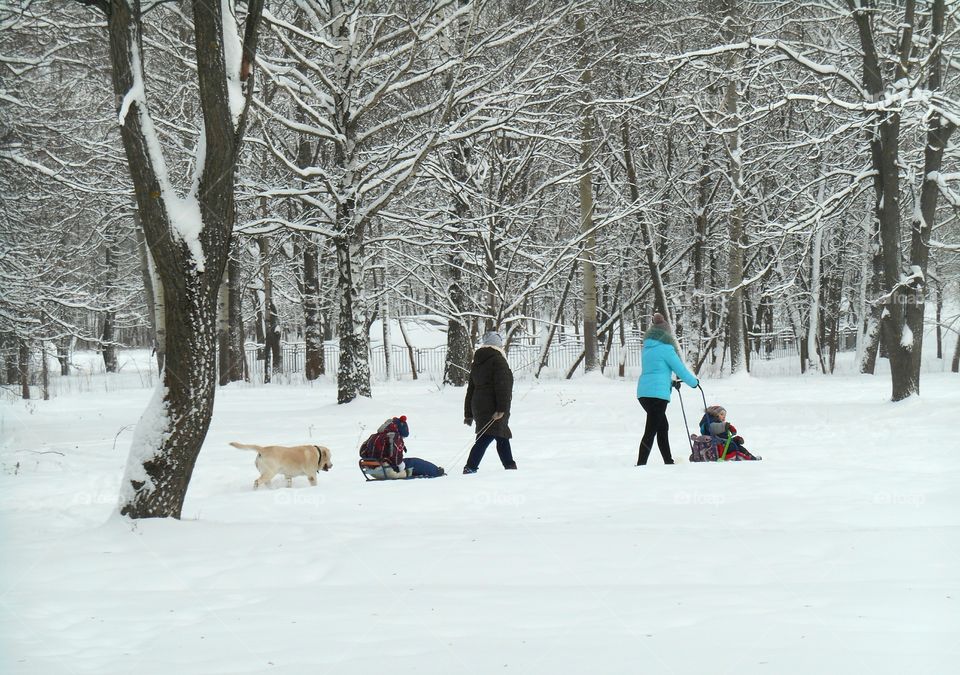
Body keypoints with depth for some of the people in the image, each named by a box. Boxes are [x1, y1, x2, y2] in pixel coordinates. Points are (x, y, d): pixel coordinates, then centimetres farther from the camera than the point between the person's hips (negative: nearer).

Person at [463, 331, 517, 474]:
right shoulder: (498, 360, -7)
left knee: (502, 436, 18)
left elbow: (471, 389, 20)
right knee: (486, 437, -12)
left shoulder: (476, 363, 18)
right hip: (493, 407, -8)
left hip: (478, 407, 8)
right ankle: (471, 467, -22)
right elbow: (502, 386, -17)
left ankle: (510, 465, 24)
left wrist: (469, 414, 22)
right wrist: (501, 408, -21)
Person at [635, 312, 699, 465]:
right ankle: (640, 465, -14)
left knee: (663, 426, 19)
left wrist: (671, 383, 38)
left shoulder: (647, 347, 16)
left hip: (643, 392, 8)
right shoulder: (665, 348, -8)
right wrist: (694, 382, 13)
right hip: (658, 393, -8)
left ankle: (668, 462, 26)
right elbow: (680, 368, -4)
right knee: (651, 431, -9)